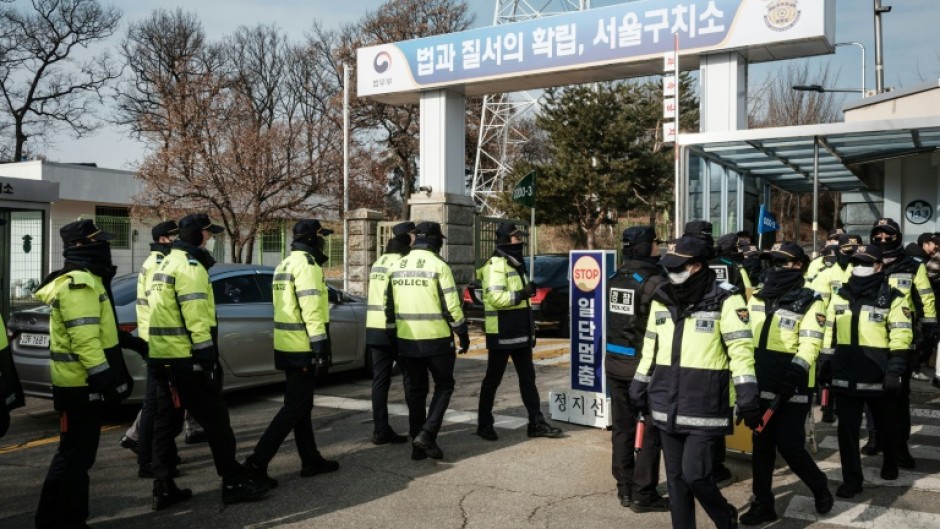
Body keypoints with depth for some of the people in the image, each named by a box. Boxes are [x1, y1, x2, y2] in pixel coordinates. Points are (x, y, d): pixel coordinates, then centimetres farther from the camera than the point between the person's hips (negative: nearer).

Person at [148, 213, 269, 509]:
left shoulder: (167, 264, 19)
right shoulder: (190, 266, -12)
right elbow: (195, 315, -21)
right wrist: (206, 352, -21)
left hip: (163, 357, 10)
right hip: (185, 358, -10)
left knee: (166, 422, 11)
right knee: (216, 421, -3)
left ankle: (164, 488, 15)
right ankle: (234, 484, 4)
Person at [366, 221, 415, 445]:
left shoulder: (378, 263, 17)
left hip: (374, 328, 8)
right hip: (396, 329, -8)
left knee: (380, 379, 7)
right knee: (411, 378, 4)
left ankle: (380, 430, 9)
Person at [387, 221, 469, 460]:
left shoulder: (397, 266, 8)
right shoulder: (438, 266, -11)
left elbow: (390, 305, 12)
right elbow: (452, 306, -13)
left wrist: (396, 333, 22)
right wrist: (463, 333, -1)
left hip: (407, 340, 5)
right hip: (436, 340, -5)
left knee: (415, 389, 14)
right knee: (444, 385, 11)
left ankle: (418, 444, 18)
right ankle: (427, 433, -4)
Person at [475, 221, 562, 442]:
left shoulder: (515, 263, 17)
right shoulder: (496, 265, -15)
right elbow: (495, 298, -27)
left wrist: (530, 328, 22)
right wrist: (522, 294, -22)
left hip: (520, 333, 9)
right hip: (502, 334, -9)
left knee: (527, 377, 10)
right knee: (493, 379, 3)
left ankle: (536, 423, 16)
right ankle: (484, 424, 15)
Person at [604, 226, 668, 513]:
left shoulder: (615, 279, 7)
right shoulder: (654, 281, -16)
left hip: (615, 361, 7)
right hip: (644, 364, -7)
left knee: (622, 427, 14)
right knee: (651, 430, 4)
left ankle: (625, 488, 23)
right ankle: (643, 494, 9)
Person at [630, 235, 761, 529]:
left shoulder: (724, 301, -9)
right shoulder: (661, 300, 8)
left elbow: (741, 350, -10)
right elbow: (650, 347, 16)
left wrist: (748, 399, -14)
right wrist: (640, 385, 19)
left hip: (704, 407, -5)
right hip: (667, 406, 6)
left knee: (694, 474, -6)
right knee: (675, 476, 11)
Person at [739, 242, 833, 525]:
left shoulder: (810, 302, -7)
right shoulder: (757, 298, 11)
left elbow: (809, 346, -16)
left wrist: (790, 379, -27)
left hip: (791, 390, -6)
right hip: (761, 387, 6)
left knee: (789, 446, -2)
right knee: (761, 446, 9)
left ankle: (820, 489, 26)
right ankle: (763, 504, 21)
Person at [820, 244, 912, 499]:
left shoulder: (892, 298, -6)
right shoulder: (840, 296, 8)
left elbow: (900, 337, -11)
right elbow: (829, 332, 13)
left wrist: (894, 371, -17)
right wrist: (825, 365, 11)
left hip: (878, 377, -3)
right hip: (845, 376, 3)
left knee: (886, 425, 18)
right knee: (847, 429, 5)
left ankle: (890, 464, 43)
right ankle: (851, 479, 14)